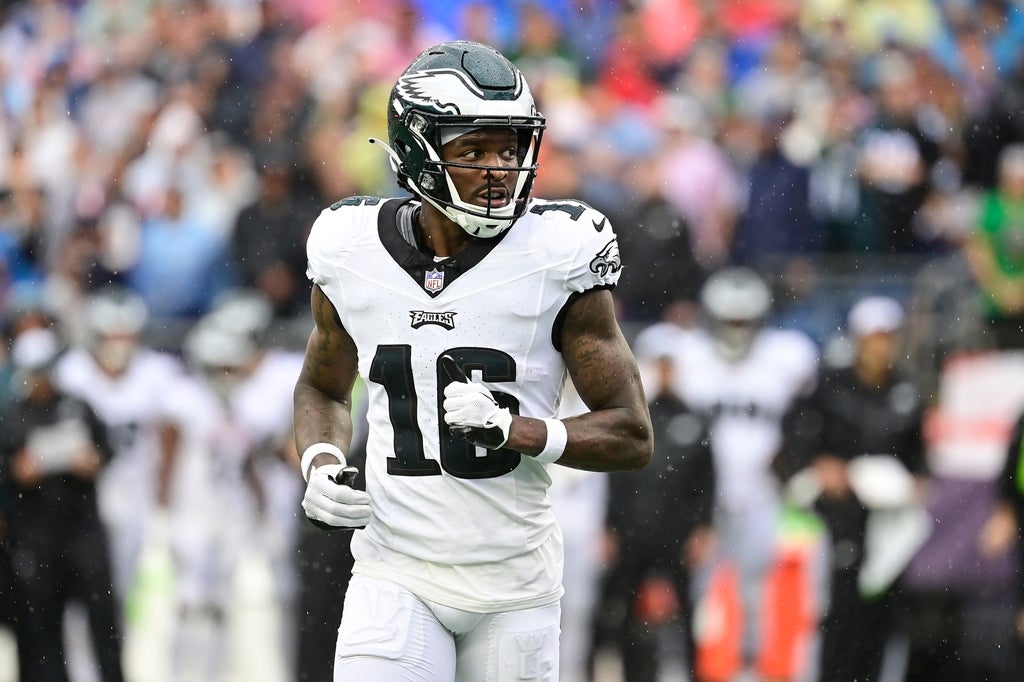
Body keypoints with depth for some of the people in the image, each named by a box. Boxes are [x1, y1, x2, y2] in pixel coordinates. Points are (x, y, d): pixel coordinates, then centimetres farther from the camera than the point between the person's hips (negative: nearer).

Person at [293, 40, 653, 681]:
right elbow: (324, 388, 19)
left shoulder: (559, 257, -9)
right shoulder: (353, 254, -1)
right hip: (397, 574, 1)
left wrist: (515, 429, -21)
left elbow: (632, 436, -6)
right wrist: (321, 465, -2)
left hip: (515, 582, 0)